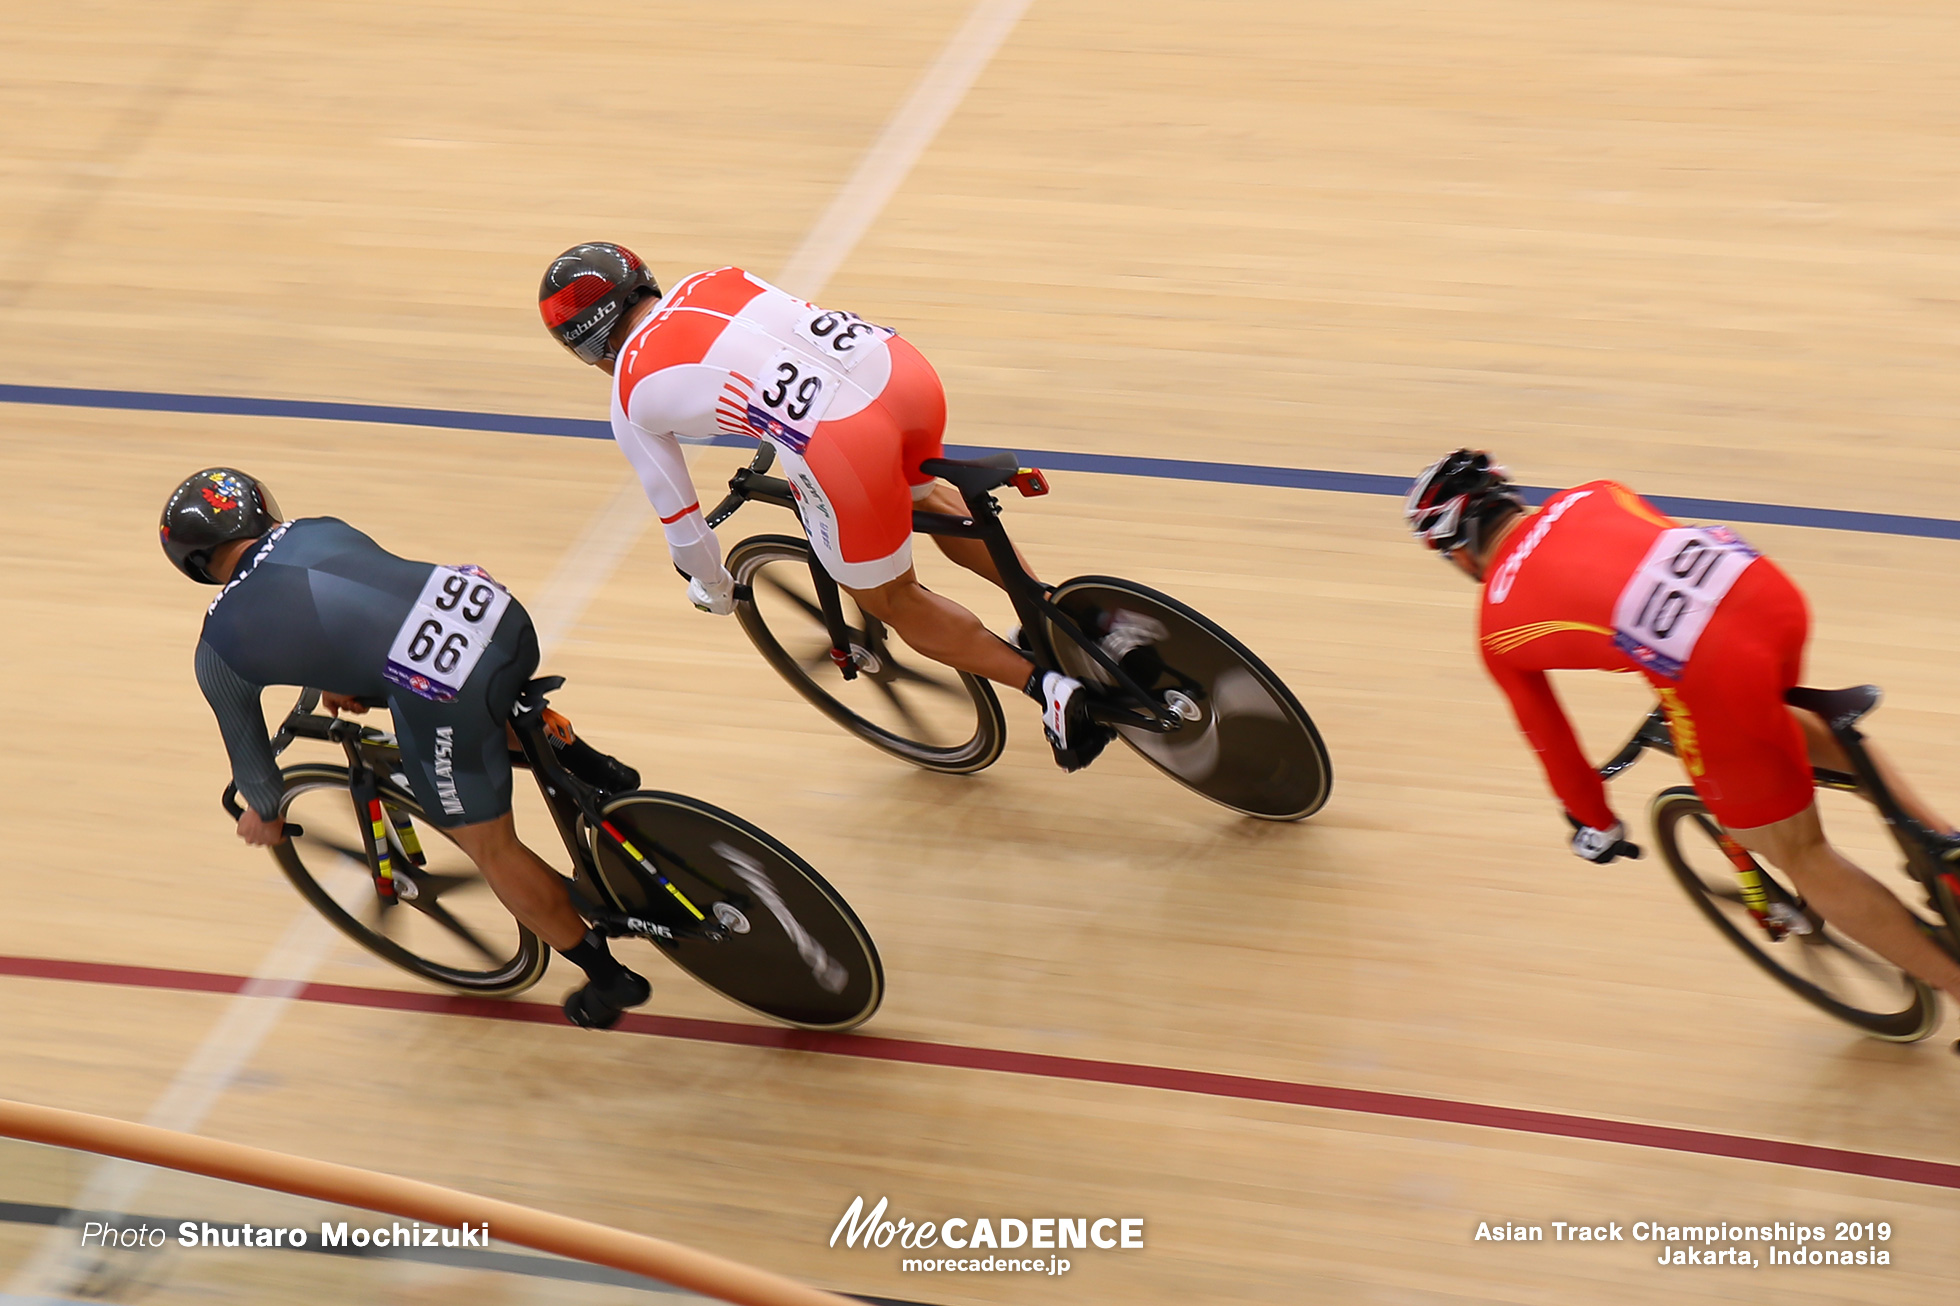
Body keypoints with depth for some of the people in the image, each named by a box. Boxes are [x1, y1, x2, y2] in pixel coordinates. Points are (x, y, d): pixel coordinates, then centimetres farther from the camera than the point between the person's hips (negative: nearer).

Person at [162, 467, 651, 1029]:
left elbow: (246, 746, 27)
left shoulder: (219, 649, 12)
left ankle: (608, 978, 26)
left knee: (489, 847, 16)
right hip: (497, 606, 6)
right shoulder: (316, 529, 22)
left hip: (444, 698, -6)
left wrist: (264, 815, 47)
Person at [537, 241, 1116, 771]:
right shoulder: (709, 281, 25)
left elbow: (680, 518, 20)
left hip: (845, 446, -6)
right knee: (918, 496, 39)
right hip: (904, 366, 7)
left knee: (888, 597, 20)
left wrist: (711, 587, 41)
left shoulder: (631, 399, 12)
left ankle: (1052, 689, 14)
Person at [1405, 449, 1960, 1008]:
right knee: (1768, 722, 40)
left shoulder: (1498, 631, 13)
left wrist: (1595, 826, 40)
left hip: (1721, 678, -6)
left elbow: (1552, 742, 22)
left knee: (1798, 856, 15)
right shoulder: (1588, 496, 24)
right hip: (1768, 587, 6)